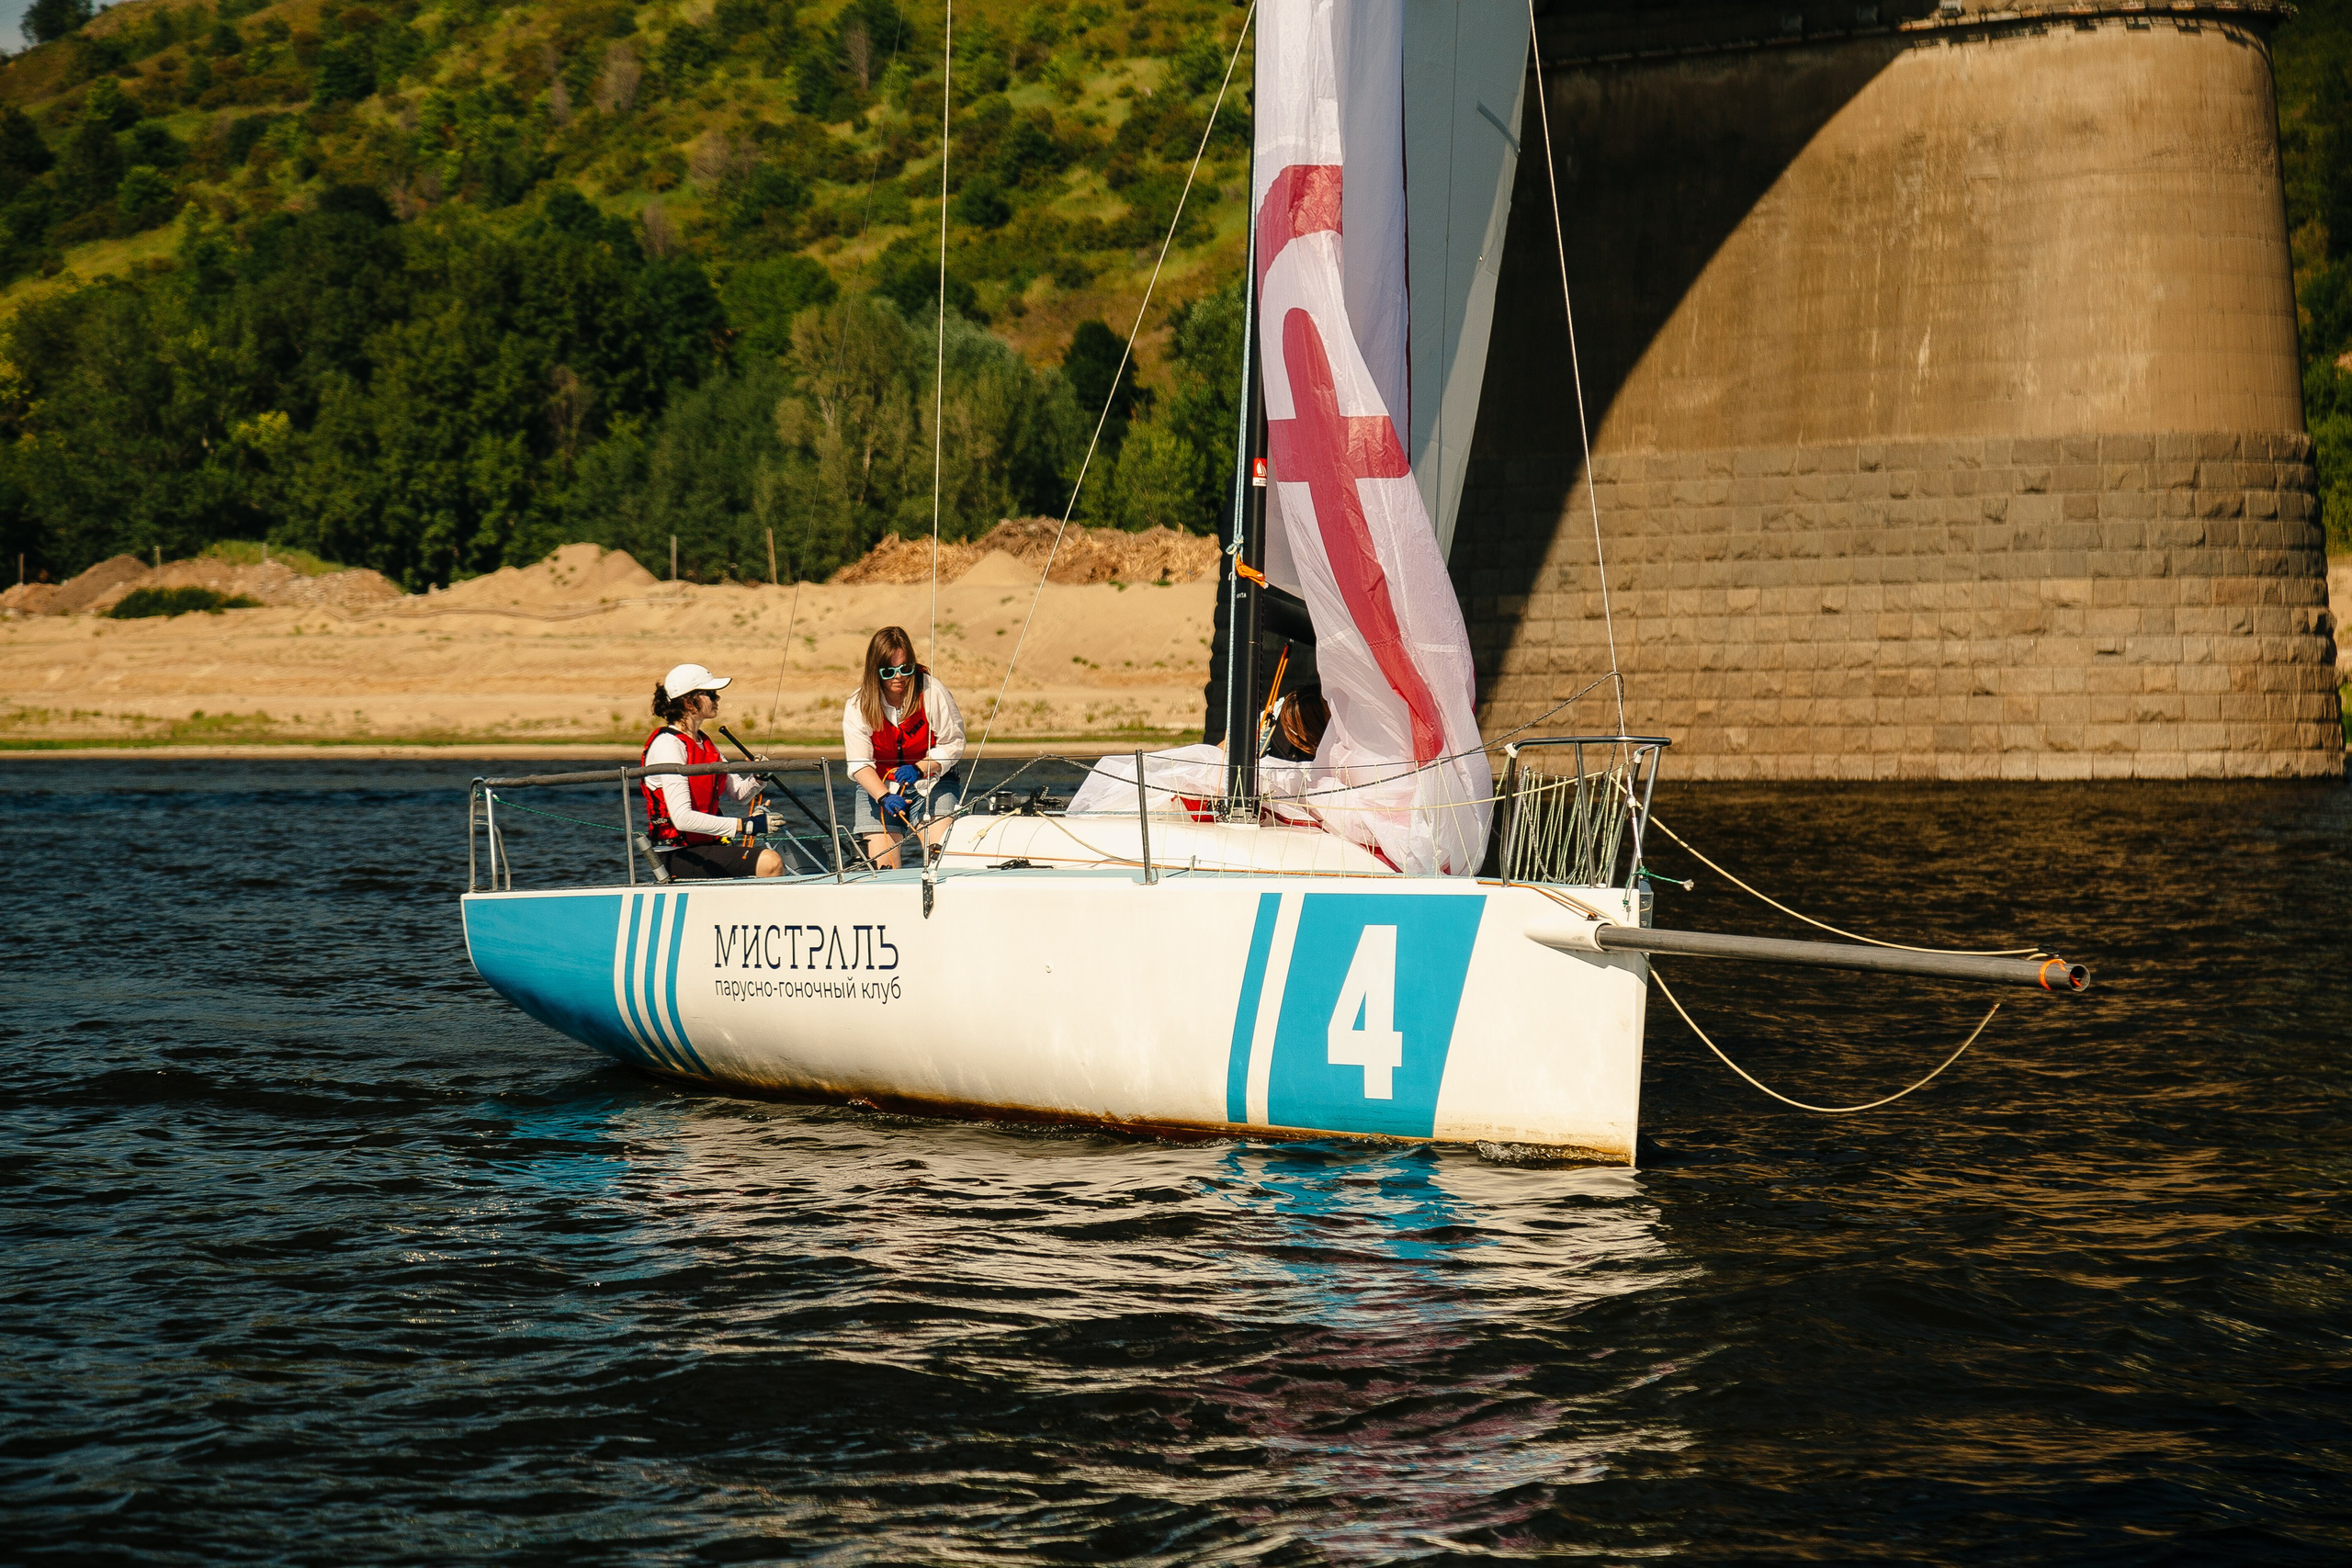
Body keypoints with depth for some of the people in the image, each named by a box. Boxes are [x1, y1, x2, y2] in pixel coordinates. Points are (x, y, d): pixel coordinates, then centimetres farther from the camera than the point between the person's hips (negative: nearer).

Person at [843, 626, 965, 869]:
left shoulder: (932, 692, -14)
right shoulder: (858, 705, -10)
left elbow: (953, 744, -8)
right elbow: (859, 763, -13)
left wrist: (919, 768, -25)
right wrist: (884, 797, -30)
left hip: (931, 782, -1)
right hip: (878, 786, 1)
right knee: (882, 865, -9)